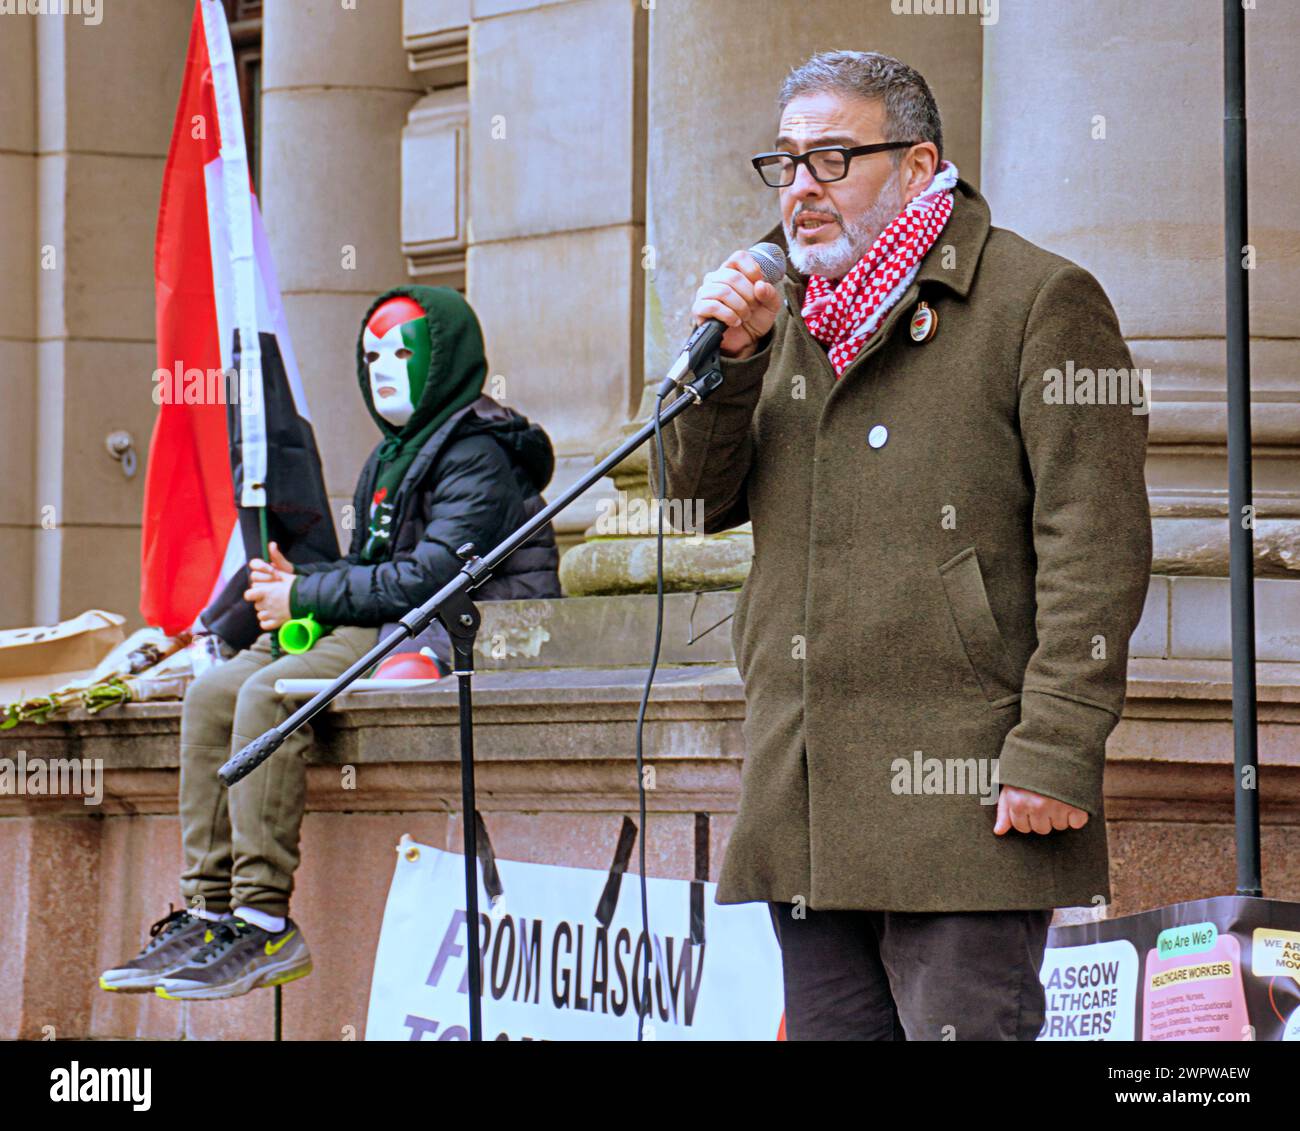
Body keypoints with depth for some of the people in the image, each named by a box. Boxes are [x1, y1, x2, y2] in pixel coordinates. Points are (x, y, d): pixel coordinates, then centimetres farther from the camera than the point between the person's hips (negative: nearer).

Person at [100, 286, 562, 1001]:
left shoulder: (479, 453, -10)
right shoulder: (391, 458, 21)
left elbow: (431, 575, -20)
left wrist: (306, 597, -13)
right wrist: (297, 582, -1)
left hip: (455, 635, -10)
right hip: (384, 626, 10)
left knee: (269, 694, -28)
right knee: (213, 693, -5)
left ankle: (266, 925, -29)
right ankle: (208, 909, -10)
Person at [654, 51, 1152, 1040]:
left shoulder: (1039, 301, -2)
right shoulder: (791, 318, 21)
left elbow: (1095, 548, -10)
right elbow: (703, 496, 18)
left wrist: (1055, 754, -18)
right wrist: (727, 360, 0)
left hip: (963, 806, -7)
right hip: (806, 808, 7)